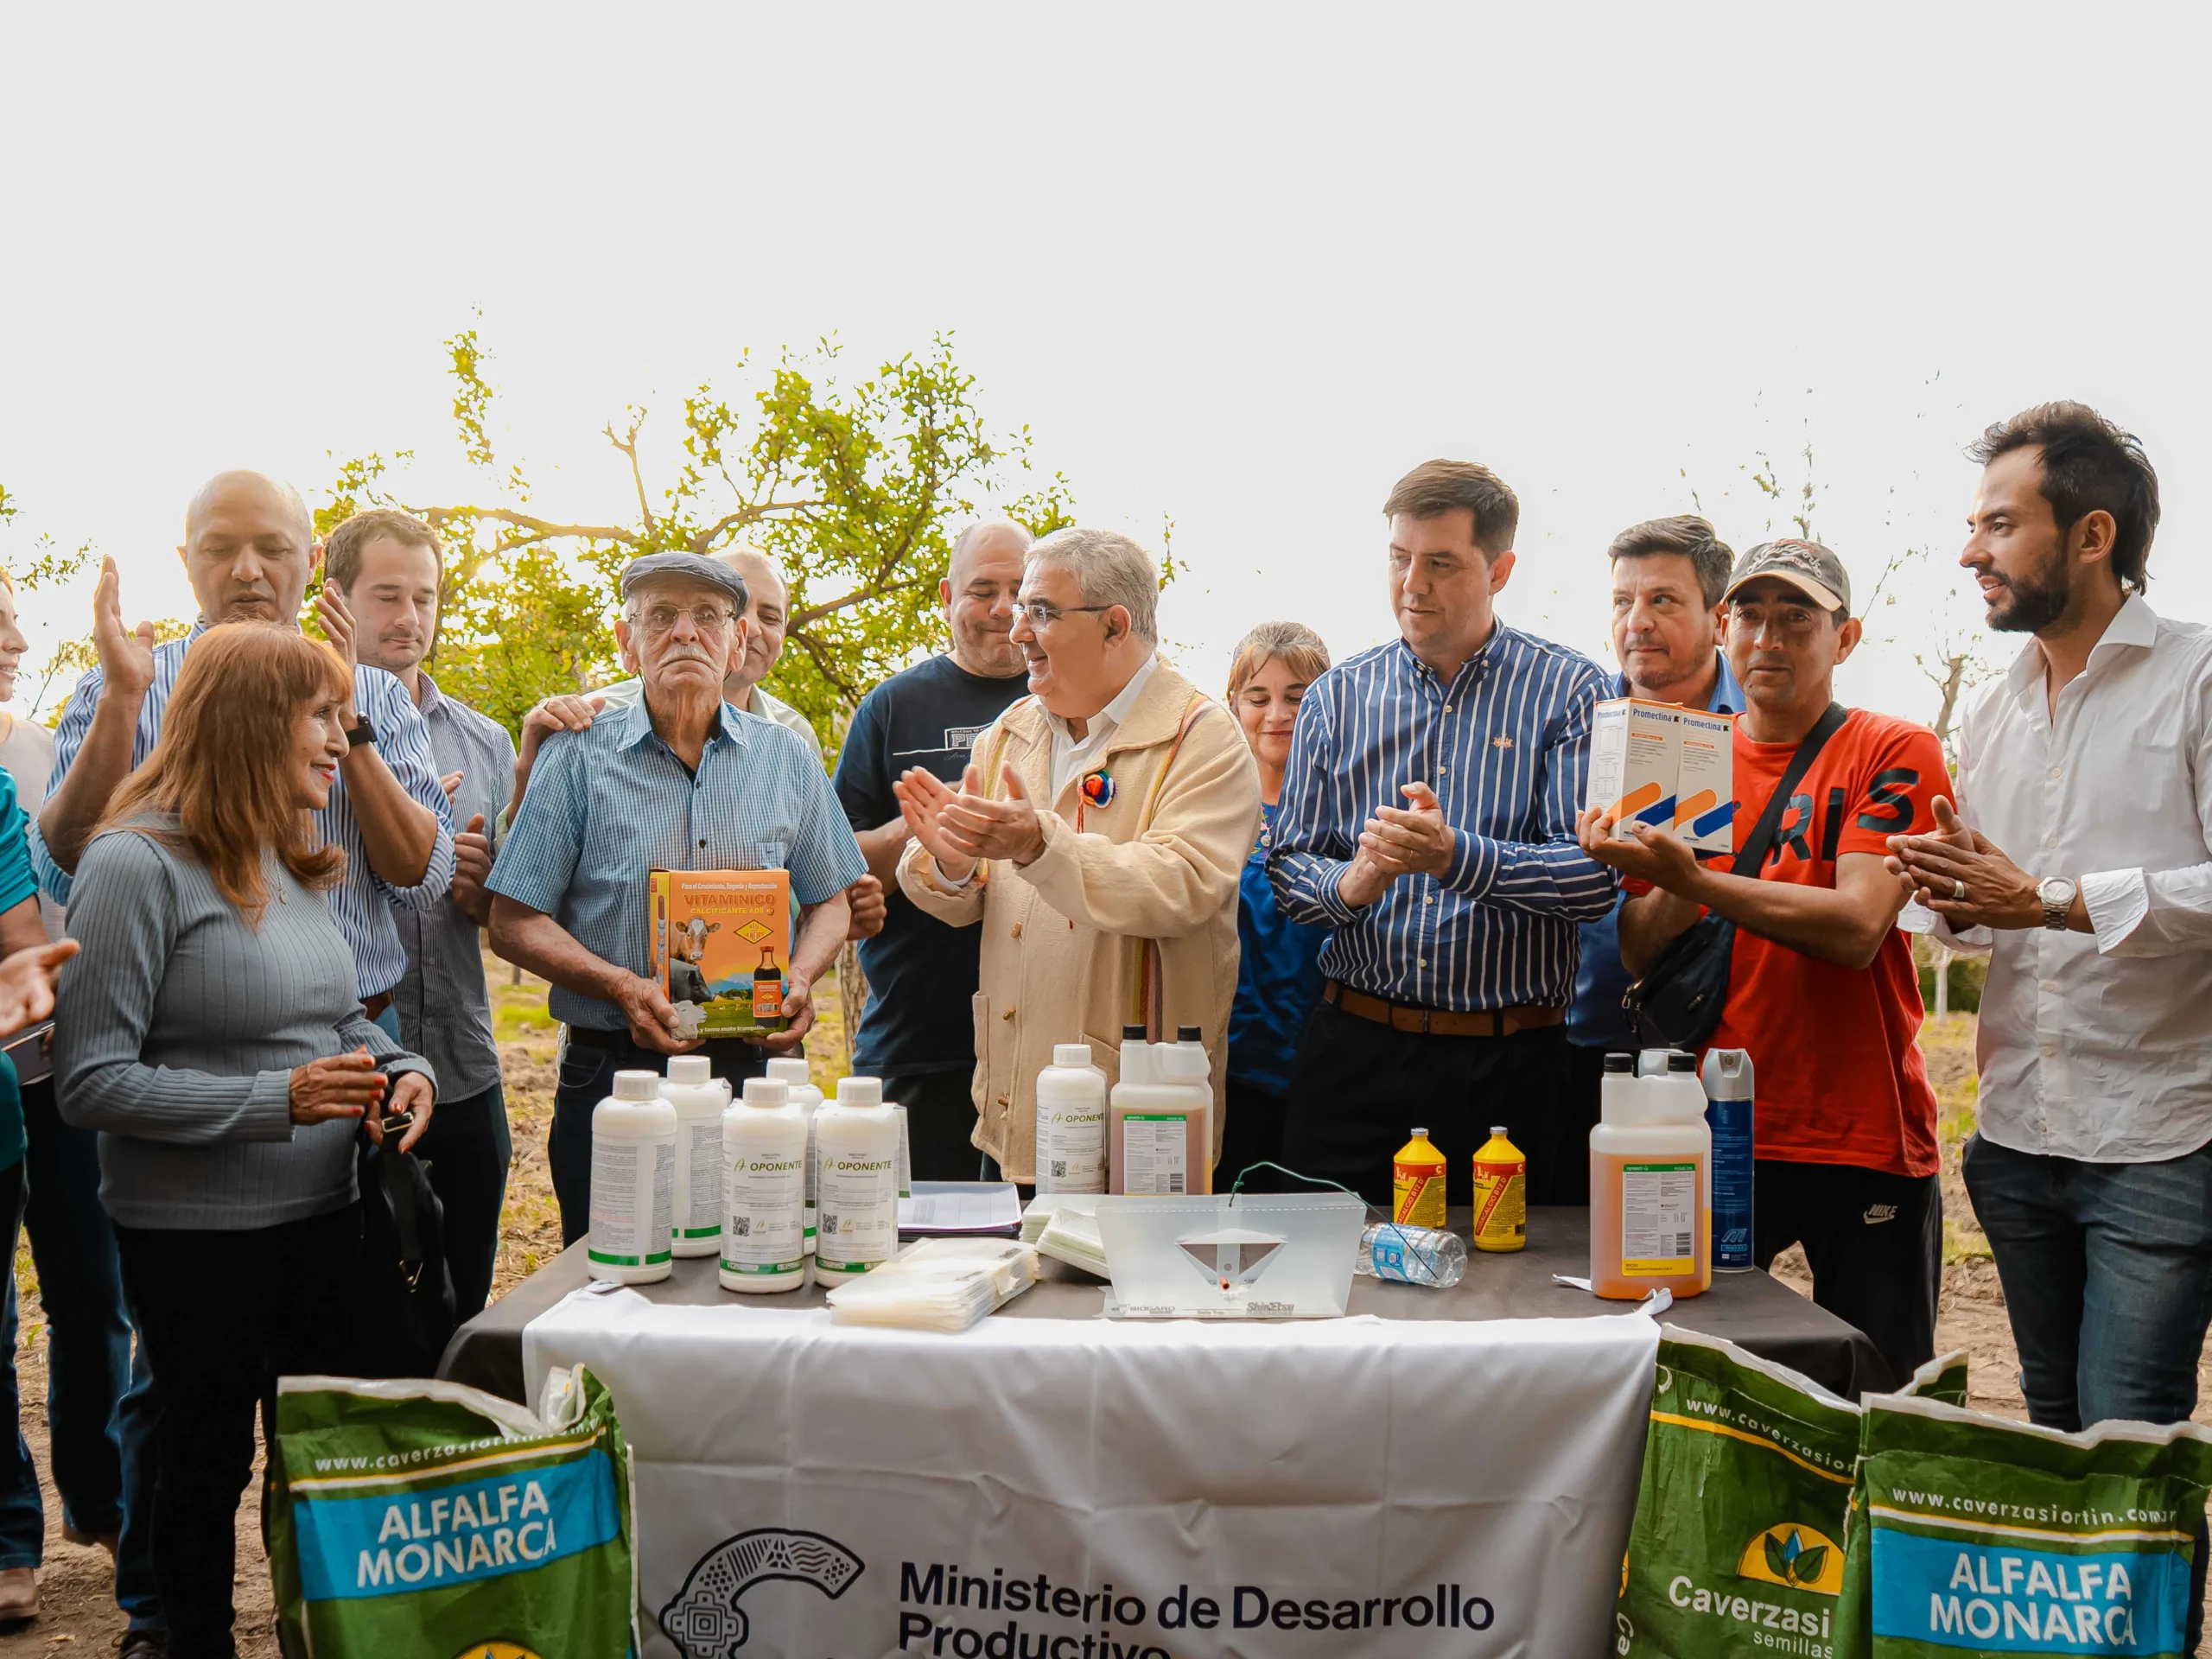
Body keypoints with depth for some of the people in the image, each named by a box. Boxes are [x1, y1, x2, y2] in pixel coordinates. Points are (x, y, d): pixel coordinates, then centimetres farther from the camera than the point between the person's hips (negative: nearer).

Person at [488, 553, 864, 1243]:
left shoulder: (787, 760, 10)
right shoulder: (578, 759, 1)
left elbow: (827, 900, 17)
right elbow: (514, 922, -1)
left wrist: (801, 979, -4)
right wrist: (620, 987, -16)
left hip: (753, 1068, 2)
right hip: (614, 1075, -2)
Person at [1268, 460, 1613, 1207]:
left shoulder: (1568, 691, -1)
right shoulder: (1337, 697, 8)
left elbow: (1595, 875, -11)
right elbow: (1289, 867, 6)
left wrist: (1456, 856, -24)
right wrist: (1349, 885, -16)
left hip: (1508, 1062, -2)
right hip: (1356, 1052, 2)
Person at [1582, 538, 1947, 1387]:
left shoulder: (1894, 753, -2)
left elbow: (1858, 928, -16)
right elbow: (1636, 953, 4)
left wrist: (1701, 881, -25)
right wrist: (1673, 889, -16)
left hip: (1860, 1136, -3)